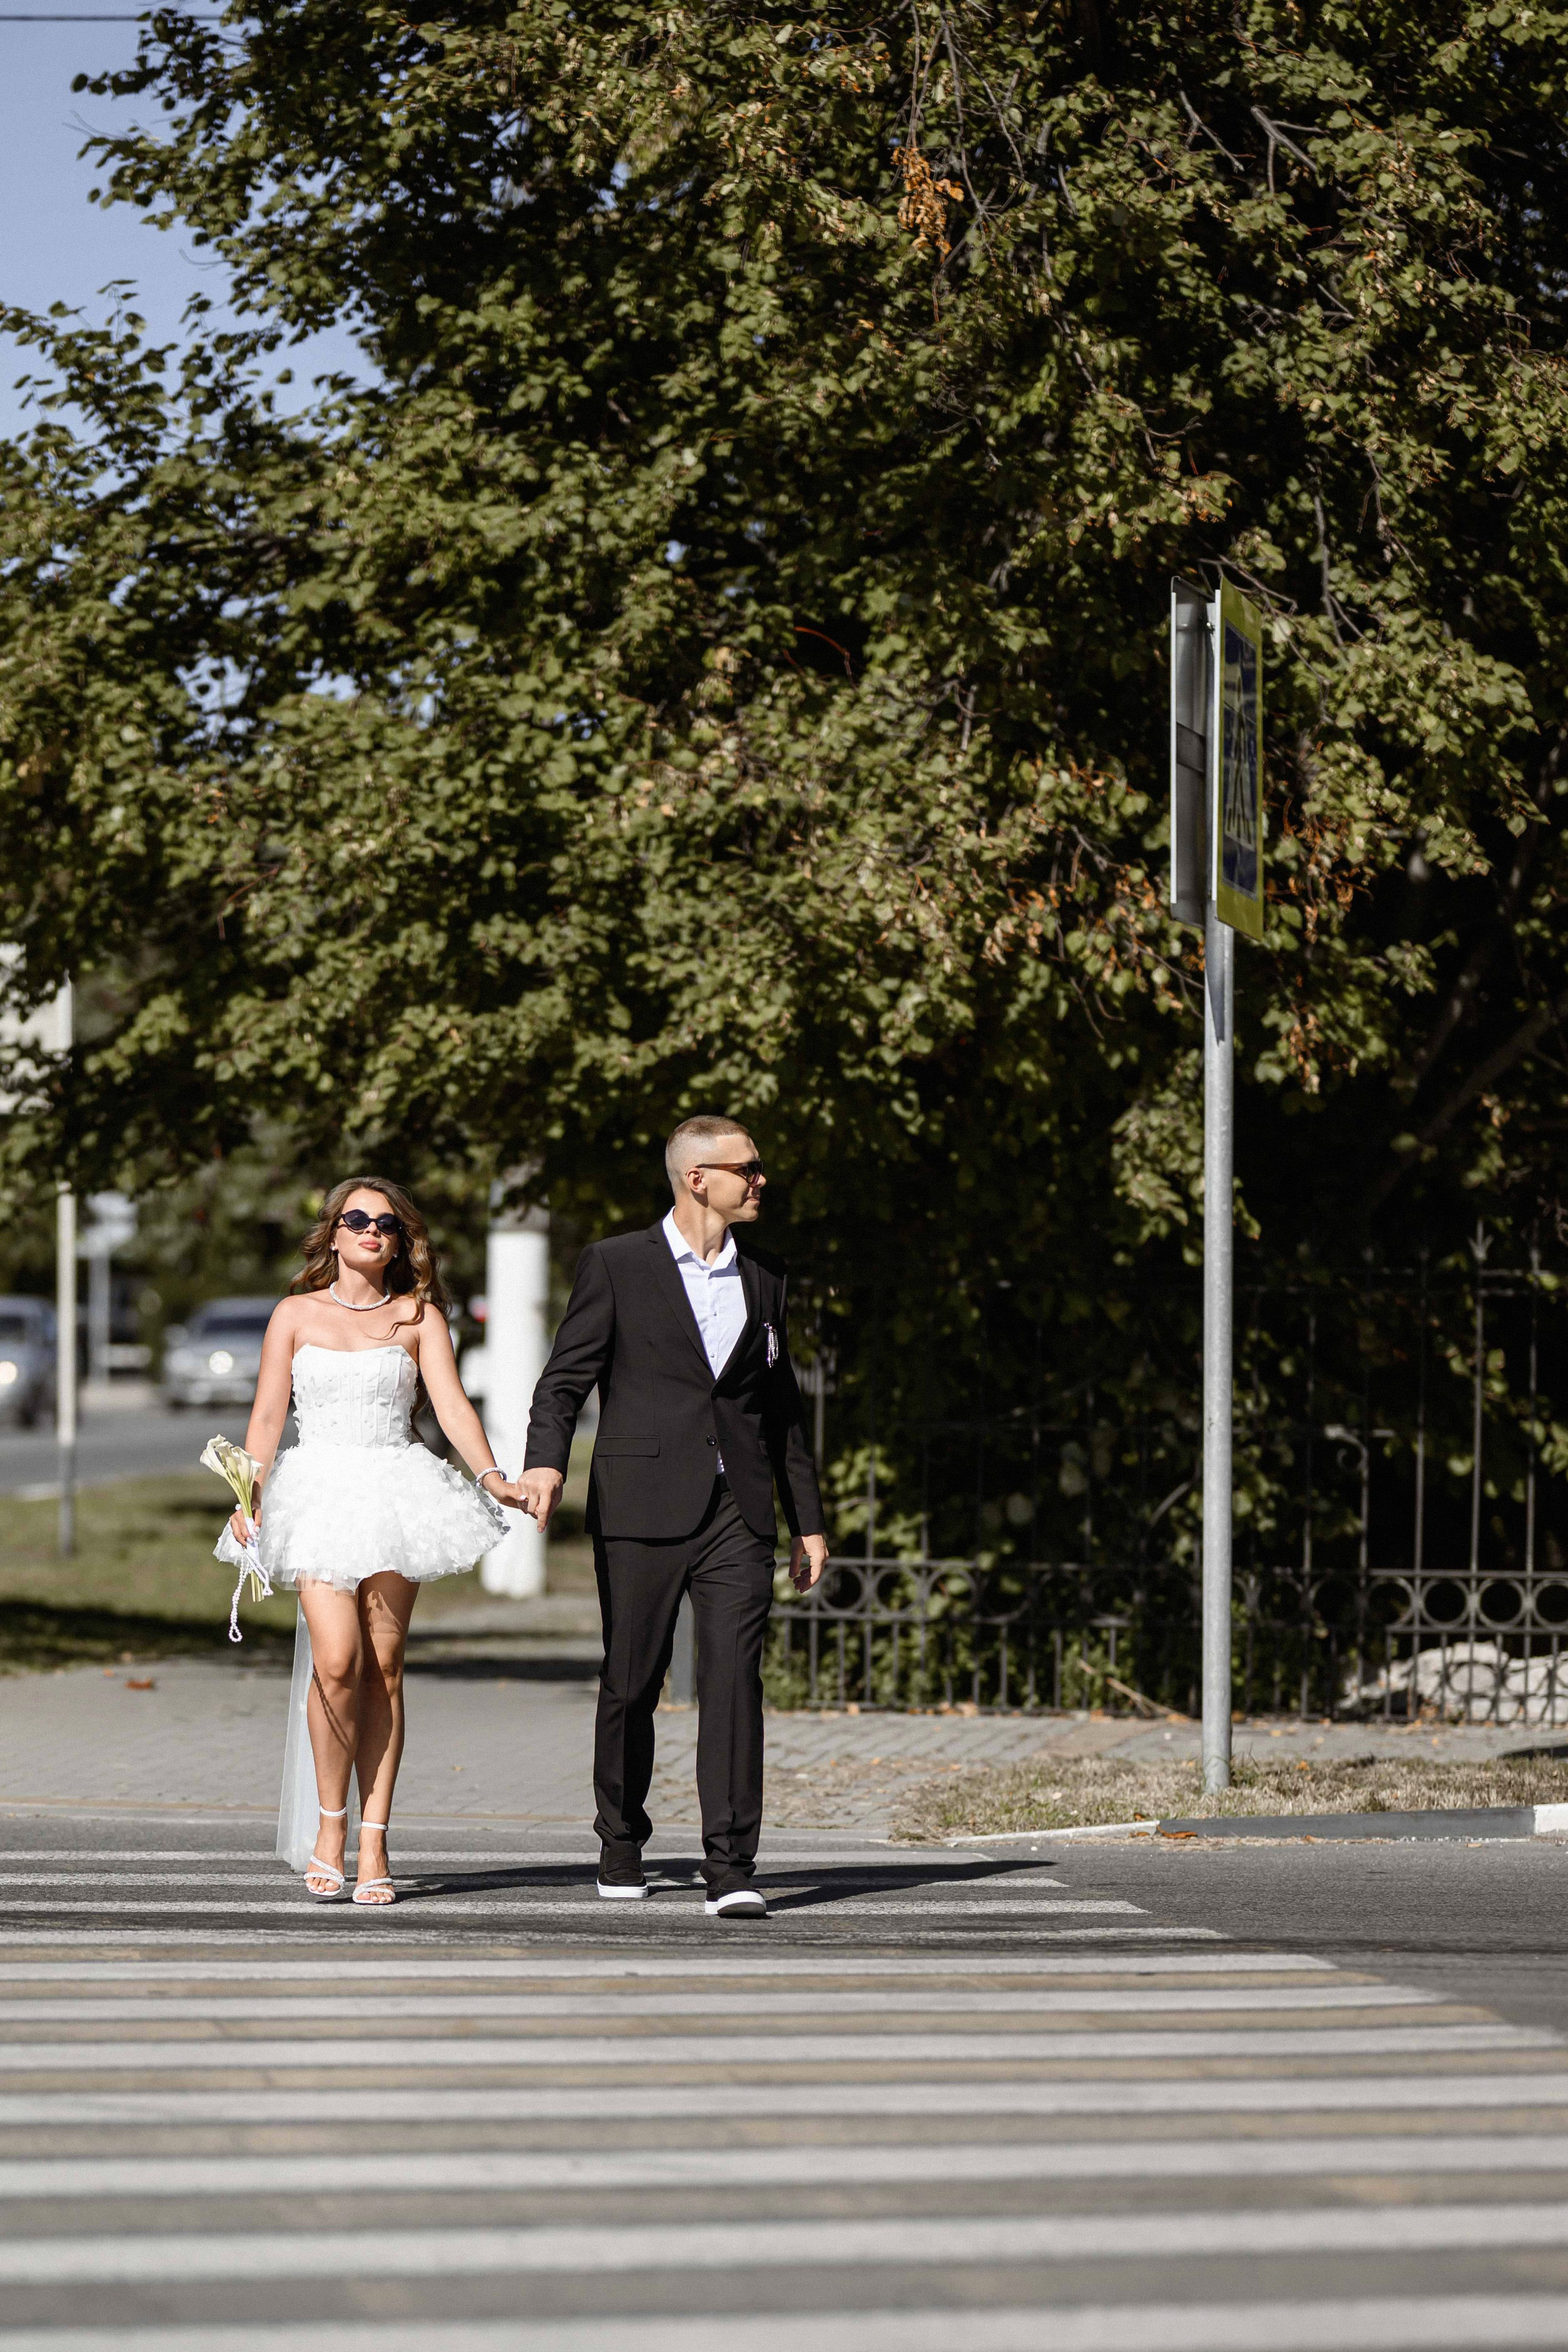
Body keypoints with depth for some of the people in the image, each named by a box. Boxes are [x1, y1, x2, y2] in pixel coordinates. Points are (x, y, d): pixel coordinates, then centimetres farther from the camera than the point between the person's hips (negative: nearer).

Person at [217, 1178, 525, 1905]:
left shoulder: (419, 1317, 10)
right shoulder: (297, 1315, 11)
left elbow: (452, 1406, 0)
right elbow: (267, 1416, 8)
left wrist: (491, 1476, -17)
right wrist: (248, 1501, -4)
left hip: (395, 1496, 1)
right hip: (320, 1495, -1)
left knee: (383, 1669, -3)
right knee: (337, 1662, -16)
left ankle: (373, 1845, 1)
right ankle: (330, 1827, 0)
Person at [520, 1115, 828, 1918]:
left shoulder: (763, 1277, 15)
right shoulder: (616, 1265, 2)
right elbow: (566, 1377, -4)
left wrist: (808, 1520, 18)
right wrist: (546, 1461, -22)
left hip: (737, 1513, 3)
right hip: (643, 1510, -3)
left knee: (735, 1681, -9)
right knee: (631, 1686, 5)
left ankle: (730, 1868, -12)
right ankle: (622, 1846, 25)